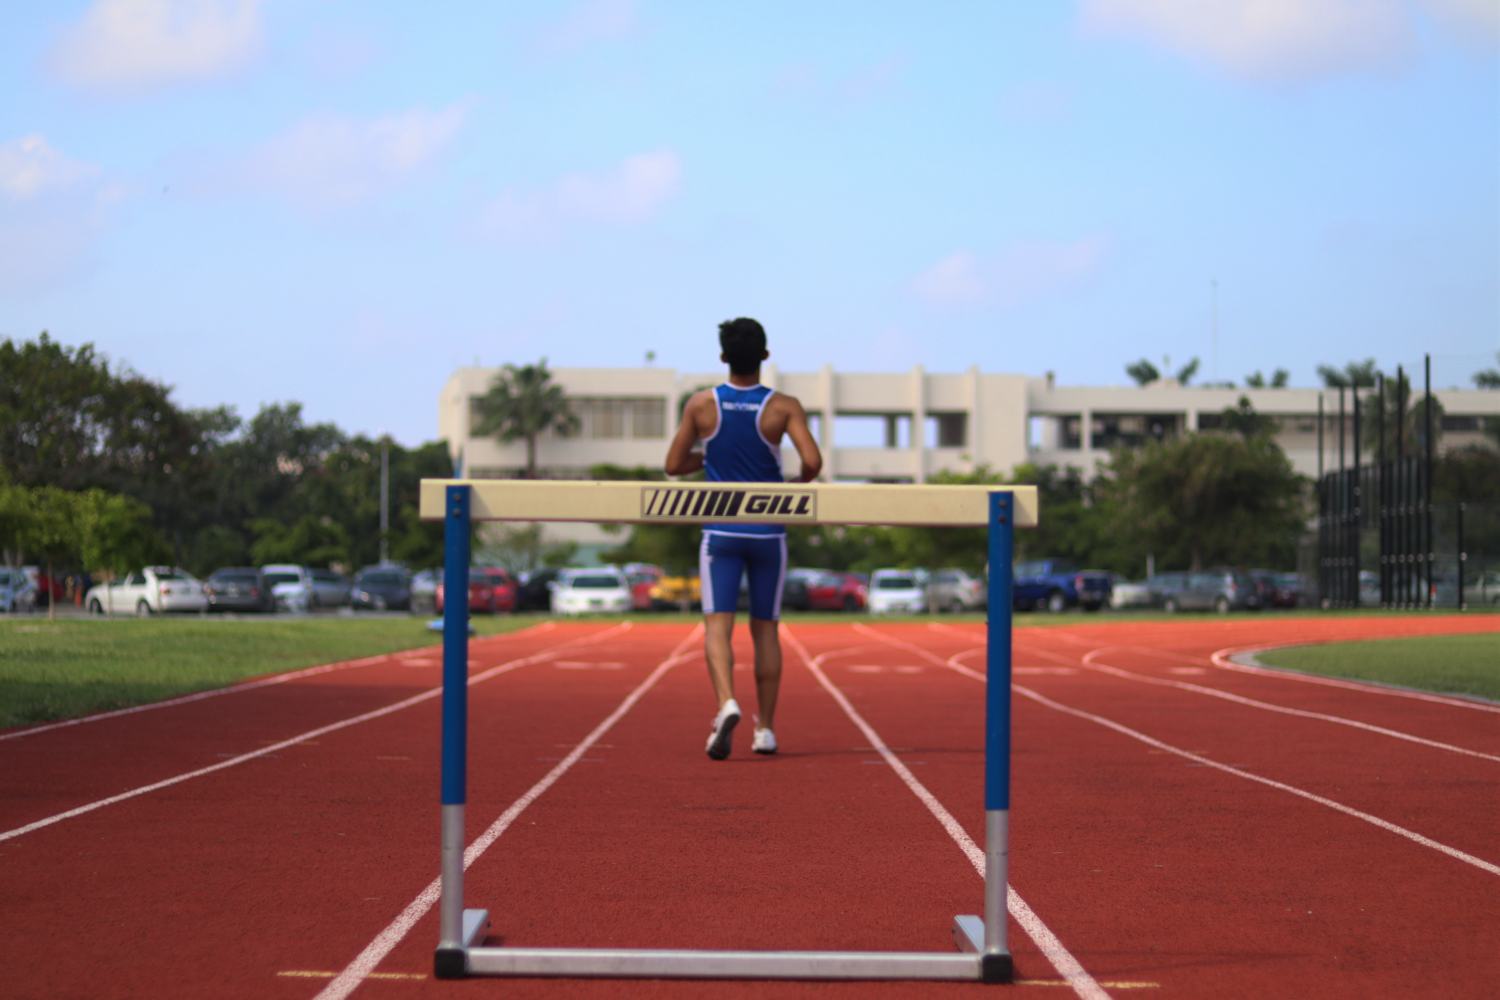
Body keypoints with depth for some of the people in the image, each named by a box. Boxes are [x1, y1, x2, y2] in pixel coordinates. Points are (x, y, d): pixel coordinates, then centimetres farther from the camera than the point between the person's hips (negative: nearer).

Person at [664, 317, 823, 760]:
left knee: (717, 624, -5)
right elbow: (812, 461, -17)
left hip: (720, 533, -1)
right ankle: (765, 729, 14)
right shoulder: (783, 406, -7)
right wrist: (799, 484, 5)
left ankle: (726, 703, -32)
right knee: (765, 629, 12)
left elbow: (674, 465, 2)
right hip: (768, 533, 1)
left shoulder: (701, 405, -4)